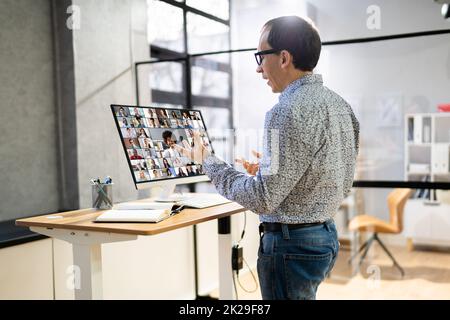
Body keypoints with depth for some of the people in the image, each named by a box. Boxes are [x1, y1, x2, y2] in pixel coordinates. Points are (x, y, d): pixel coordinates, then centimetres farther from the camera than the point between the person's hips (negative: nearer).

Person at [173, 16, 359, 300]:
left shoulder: (289, 111, -21)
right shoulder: (339, 104, 7)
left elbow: (263, 199, -22)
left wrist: (209, 161, -9)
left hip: (292, 244, -9)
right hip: (327, 236, 9)